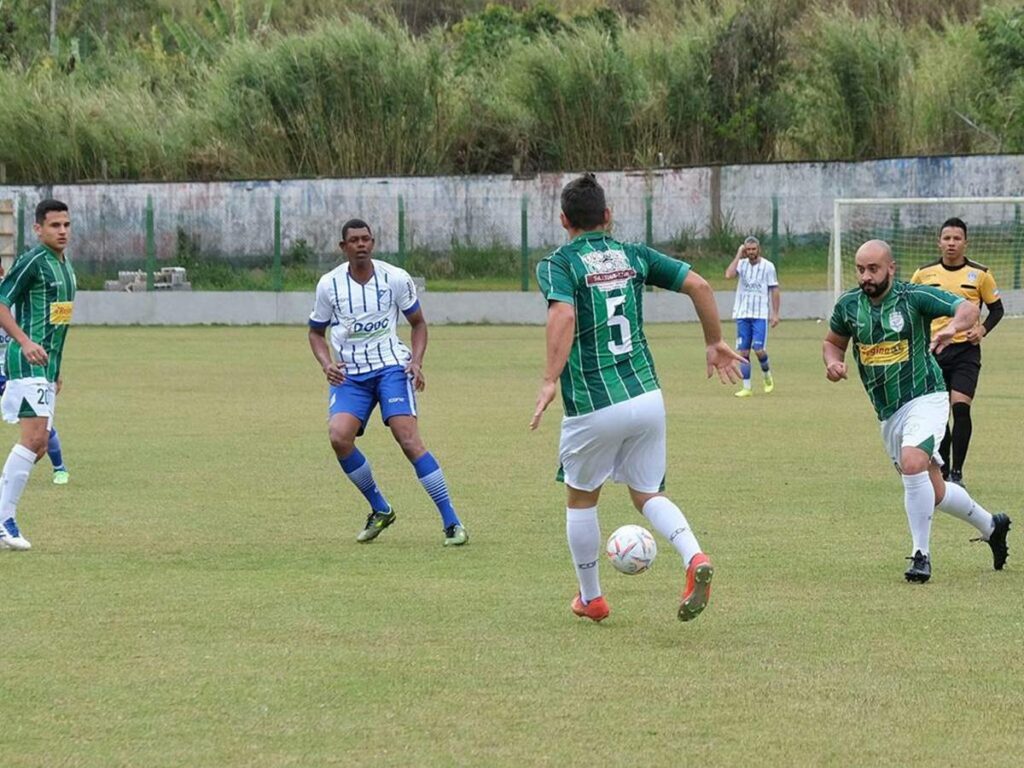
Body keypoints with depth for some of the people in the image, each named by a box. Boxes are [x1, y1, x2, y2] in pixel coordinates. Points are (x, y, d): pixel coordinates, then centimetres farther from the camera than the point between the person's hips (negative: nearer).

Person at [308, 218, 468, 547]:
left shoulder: (395, 278, -2)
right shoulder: (329, 285, 1)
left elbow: (418, 323, 10)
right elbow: (316, 332, 14)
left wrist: (416, 362, -6)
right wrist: (327, 364, -5)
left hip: (390, 366, -2)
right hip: (349, 373, 2)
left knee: (408, 438, -18)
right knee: (339, 436, -22)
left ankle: (452, 522, -13)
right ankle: (380, 510, 0)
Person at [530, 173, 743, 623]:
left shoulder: (558, 265, -5)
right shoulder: (634, 256, 9)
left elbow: (564, 316, -24)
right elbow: (699, 286, 3)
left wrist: (550, 380, -26)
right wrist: (715, 343, 15)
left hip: (593, 408, -4)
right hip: (647, 396, 4)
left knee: (581, 499, 19)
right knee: (648, 495, 15)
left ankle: (590, 598, 27)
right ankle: (694, 557, -14)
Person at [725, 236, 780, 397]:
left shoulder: (768, 266, 0)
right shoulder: (741, 264, 5)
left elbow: (774, 290, 2)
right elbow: (729, 275, -14)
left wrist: (775, 313, -2)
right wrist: (738, 255, -9)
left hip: (761, 315, -3)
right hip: (742, 314, 3)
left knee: (758, 349, -13)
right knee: (743, 352, 0)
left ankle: (767, 375, 16)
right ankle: (746, 388, 5)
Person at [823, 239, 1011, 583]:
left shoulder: (914, 296, -12)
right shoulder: (848, 305, 2)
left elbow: (969, 309, -18)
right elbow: (833, 341, 18)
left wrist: (952, 327, -40)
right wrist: (833, 361, -5)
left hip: (924, 397, -6)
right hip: (888, 412, 6)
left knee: (912, 464, -30)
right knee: (934, 493, 11)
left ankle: (921, 555, -18)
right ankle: (990, 525, 37)